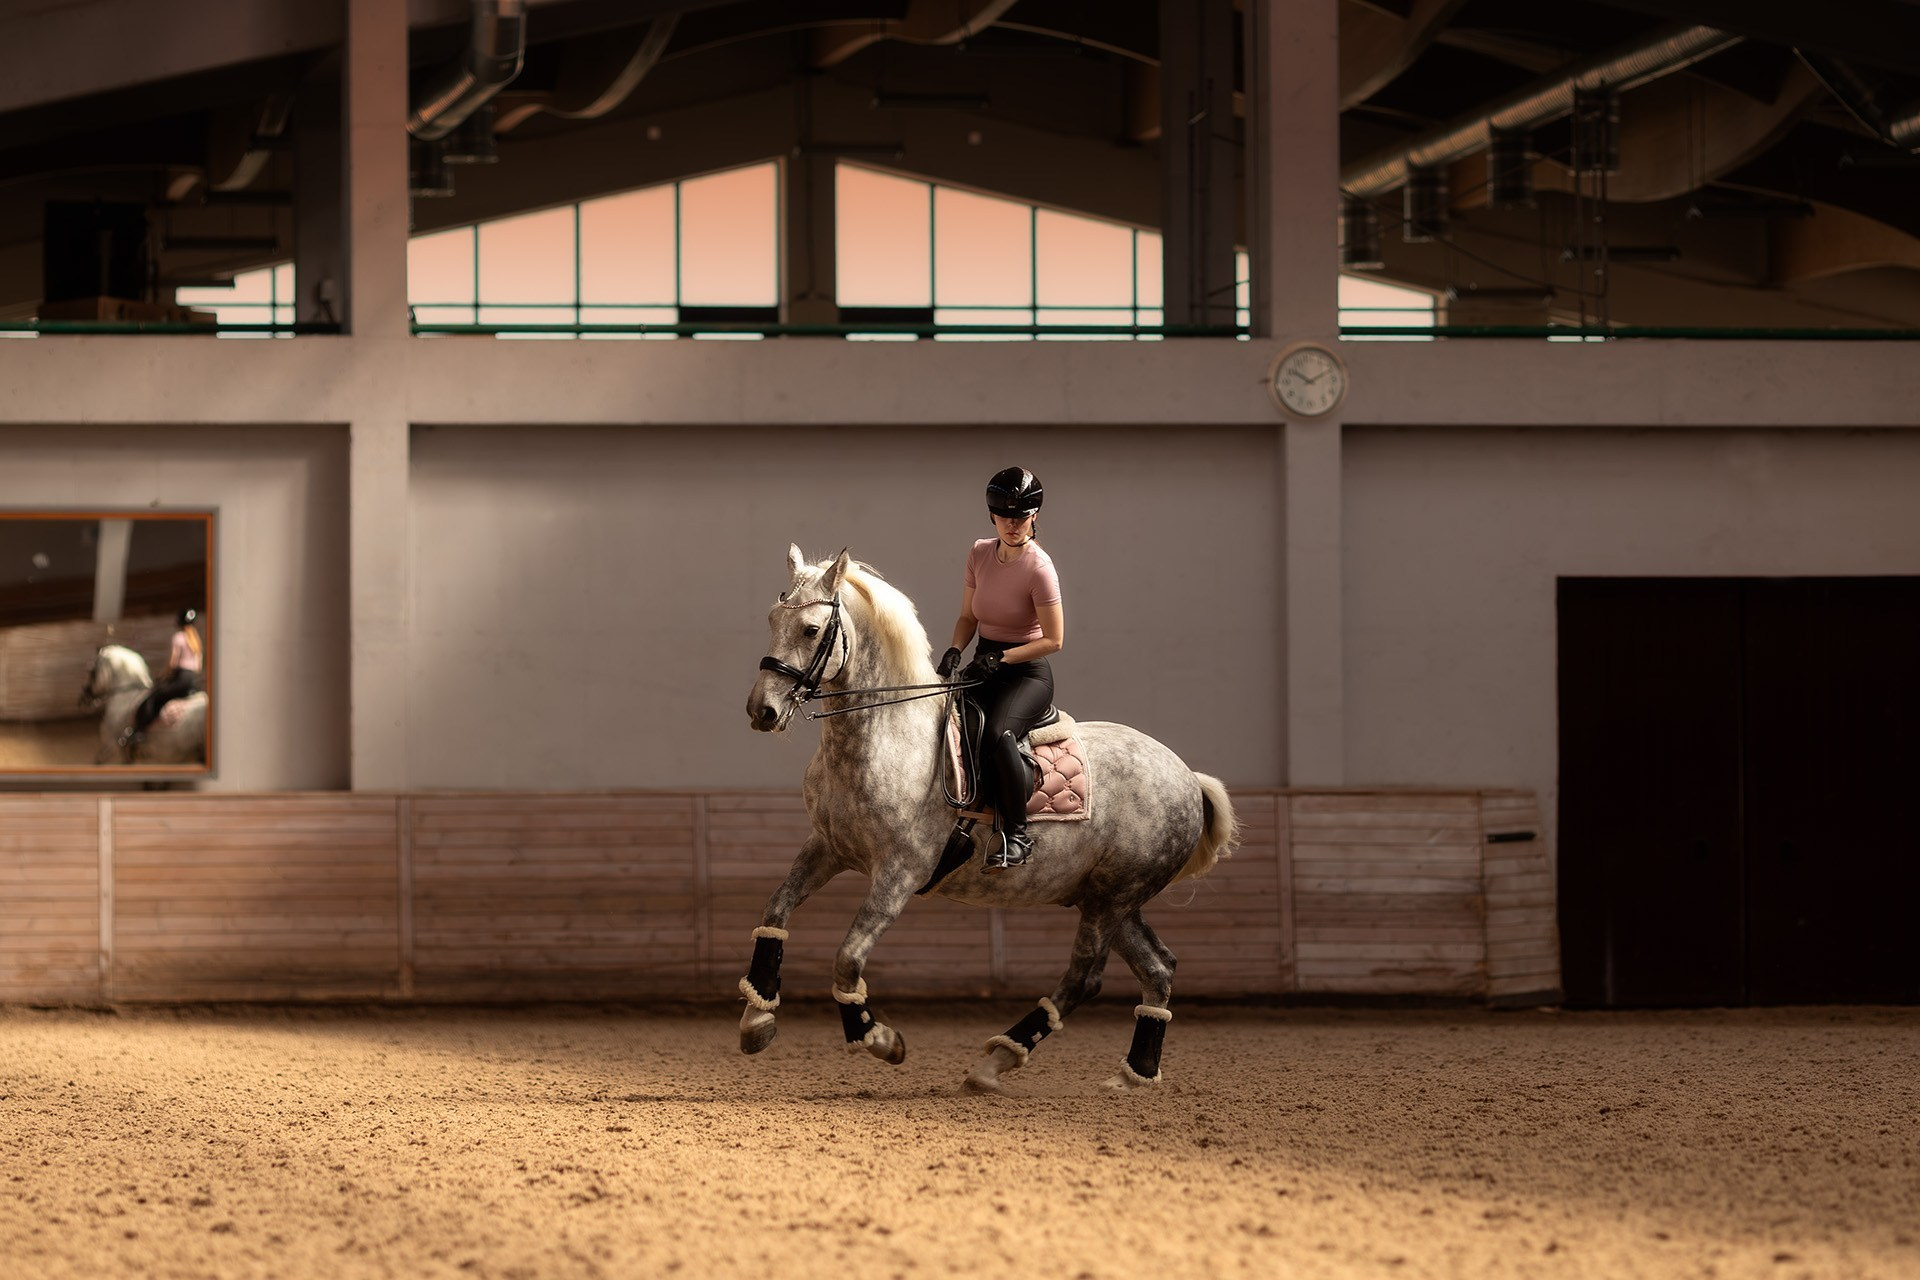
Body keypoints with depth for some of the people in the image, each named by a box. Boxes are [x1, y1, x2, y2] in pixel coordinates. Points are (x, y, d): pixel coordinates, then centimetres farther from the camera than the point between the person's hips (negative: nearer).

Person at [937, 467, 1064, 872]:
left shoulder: (1039, 568, -15)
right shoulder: (980, 554, 4)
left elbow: (1053, 640, -14)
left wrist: (1001, 658, -21)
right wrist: (955, 650, -6)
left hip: (1028, 671, -7)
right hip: (984, 665, 7)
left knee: (998, 733, -35)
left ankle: (1017, 835, -24)